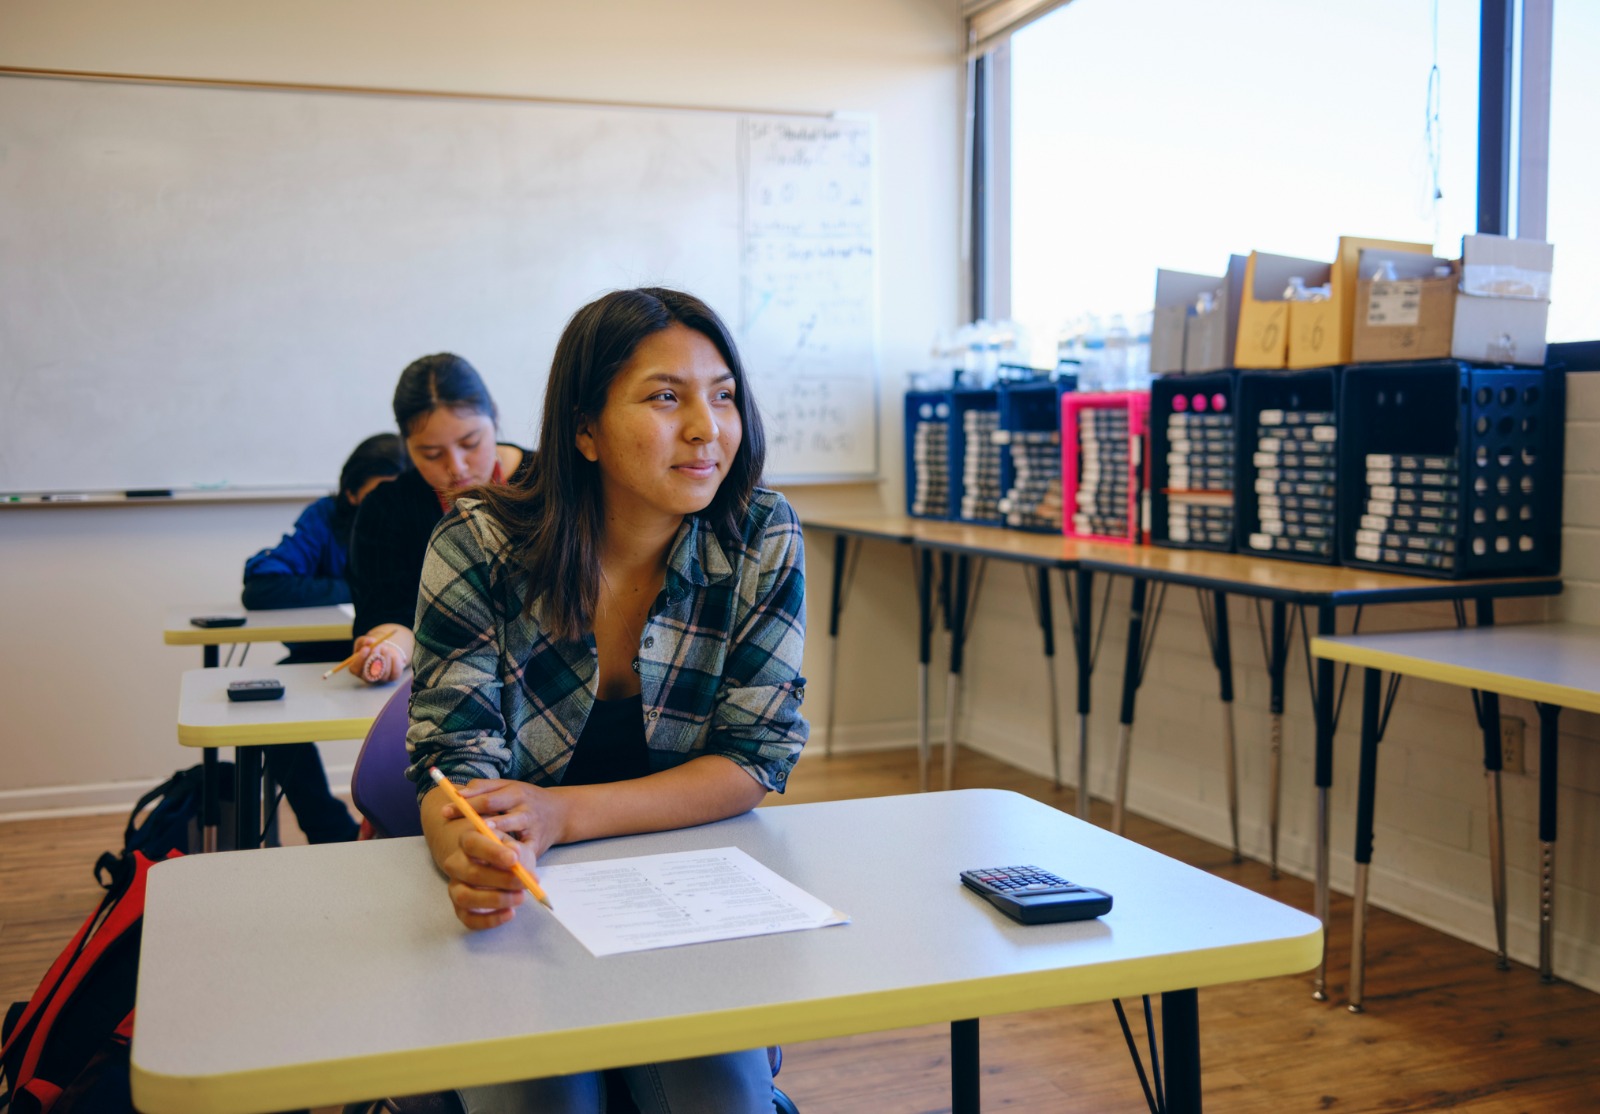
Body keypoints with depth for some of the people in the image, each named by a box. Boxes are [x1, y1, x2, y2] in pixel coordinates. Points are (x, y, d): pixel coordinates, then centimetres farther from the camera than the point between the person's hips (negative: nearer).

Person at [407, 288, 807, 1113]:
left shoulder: (764, 541, -9)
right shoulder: (478, 544, -11)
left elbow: (755, 759, -8)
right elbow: (455, 758, -11)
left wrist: (563, 814, -23)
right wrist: (470, 850, -37)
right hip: (517, 905, 0)